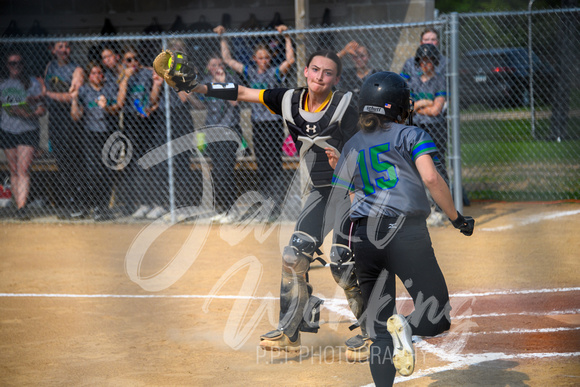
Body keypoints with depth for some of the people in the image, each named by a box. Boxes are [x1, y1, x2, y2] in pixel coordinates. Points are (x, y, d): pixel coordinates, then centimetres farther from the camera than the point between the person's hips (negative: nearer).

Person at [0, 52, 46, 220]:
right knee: (14, 171, 5)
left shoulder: (32, 83, 2)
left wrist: (31, 113, -19)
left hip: (28, 131, -3)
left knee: (23, 170, -12)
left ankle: (22, 207, -18)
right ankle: (19, 205, 11)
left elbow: (42, 108, 0)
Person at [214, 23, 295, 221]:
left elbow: (290, 60, -19)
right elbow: (228, 60, 15)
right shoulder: (250, 73, 10)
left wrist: (286, 37, -21)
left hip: (274, 124, -5)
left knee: (274, 164, -7)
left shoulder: (275, 72, -2)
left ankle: (278, 204, -6)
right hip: (257, 123, 5)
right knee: (261, 164, 7)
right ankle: (265, 201, 13)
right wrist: (223, 38, 12)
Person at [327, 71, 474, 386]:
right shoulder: (411, 135, 7)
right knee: (438, 318, 2)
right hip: (406, 231, -4)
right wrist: (456, 218, -2)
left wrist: (337, 168, 33)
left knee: (380, 333, 9)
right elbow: (430, 177, -10)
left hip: (362, 238, 4)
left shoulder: (350, 147, 19)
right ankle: (407, 326, -28)